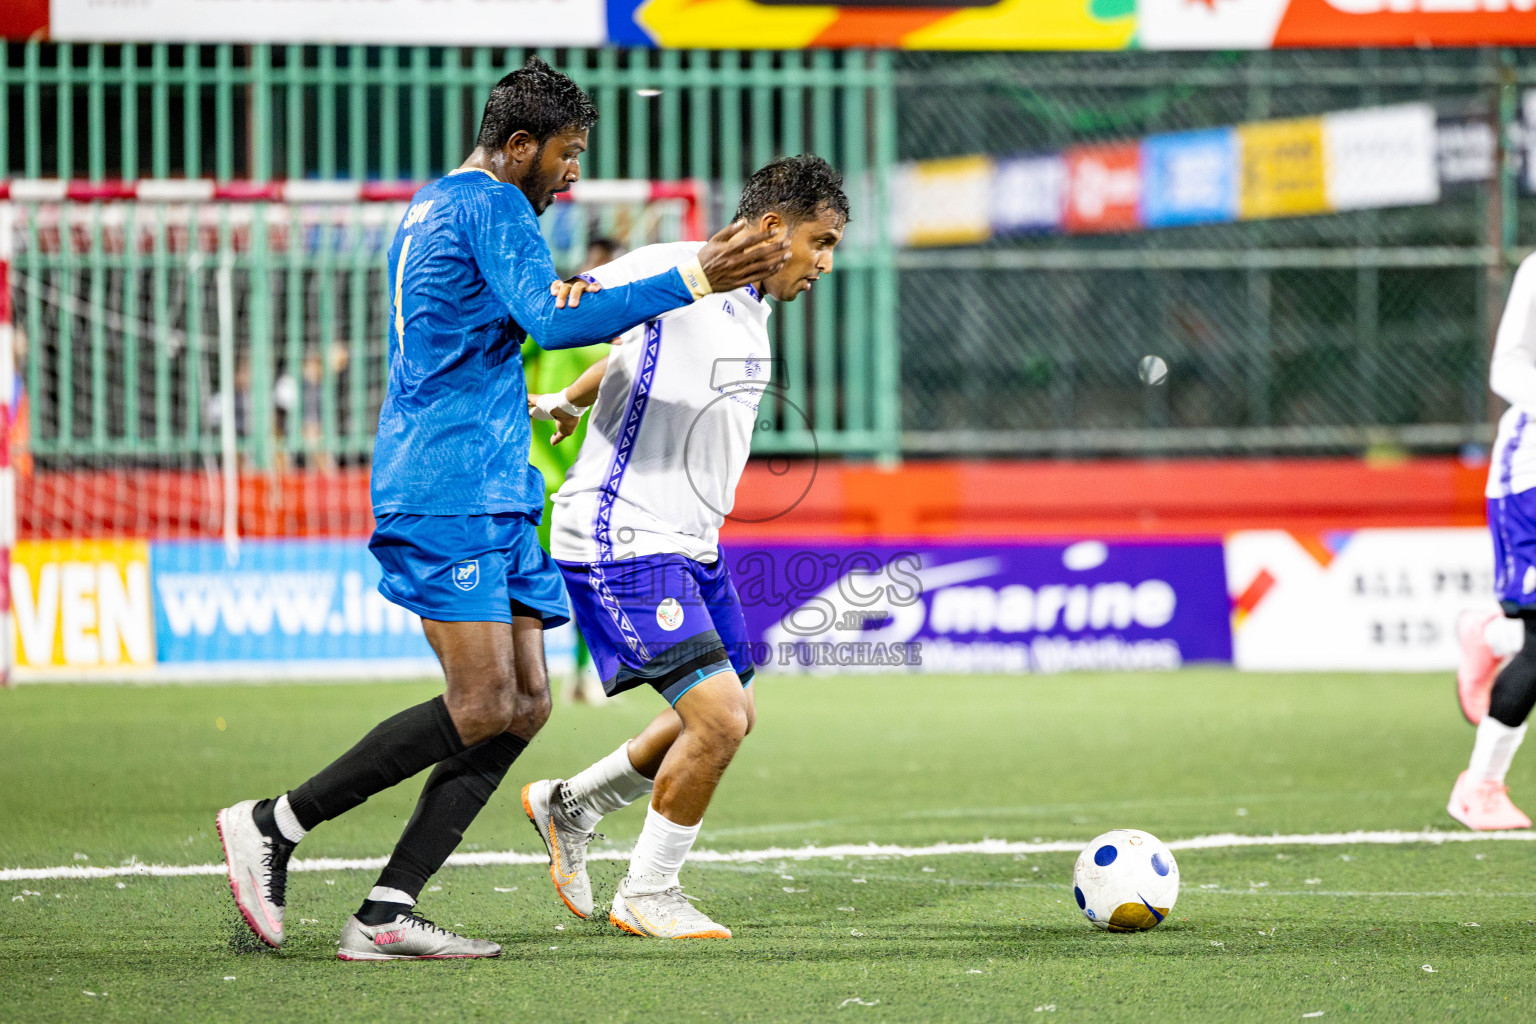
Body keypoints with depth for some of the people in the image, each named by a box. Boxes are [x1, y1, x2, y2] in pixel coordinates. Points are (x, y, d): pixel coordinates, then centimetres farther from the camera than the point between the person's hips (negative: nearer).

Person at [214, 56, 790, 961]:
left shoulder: (431, 210, 23)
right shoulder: (489, 206, -9)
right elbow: (552, 323, -24)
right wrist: (694, 277, -26)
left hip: (494, 495, 11)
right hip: (451, 493, -11)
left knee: (525, 705, 2)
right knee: (481, 706, -14)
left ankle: (387, 913, -4)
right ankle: (273, 825, -5)